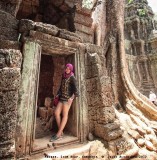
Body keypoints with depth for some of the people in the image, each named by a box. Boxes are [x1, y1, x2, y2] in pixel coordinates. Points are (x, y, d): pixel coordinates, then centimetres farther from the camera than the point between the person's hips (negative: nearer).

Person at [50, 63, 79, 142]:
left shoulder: (72, 77, -4)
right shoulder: (63, 76, 15)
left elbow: (75, 88, -12)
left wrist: (72, 97, -22)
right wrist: (58, 95, 12)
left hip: (68, 98, -7)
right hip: (62, 97, 7)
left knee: (65, 115, -4)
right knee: (56, 113, -2)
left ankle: (58, 134, 2)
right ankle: (61, 132, 9)